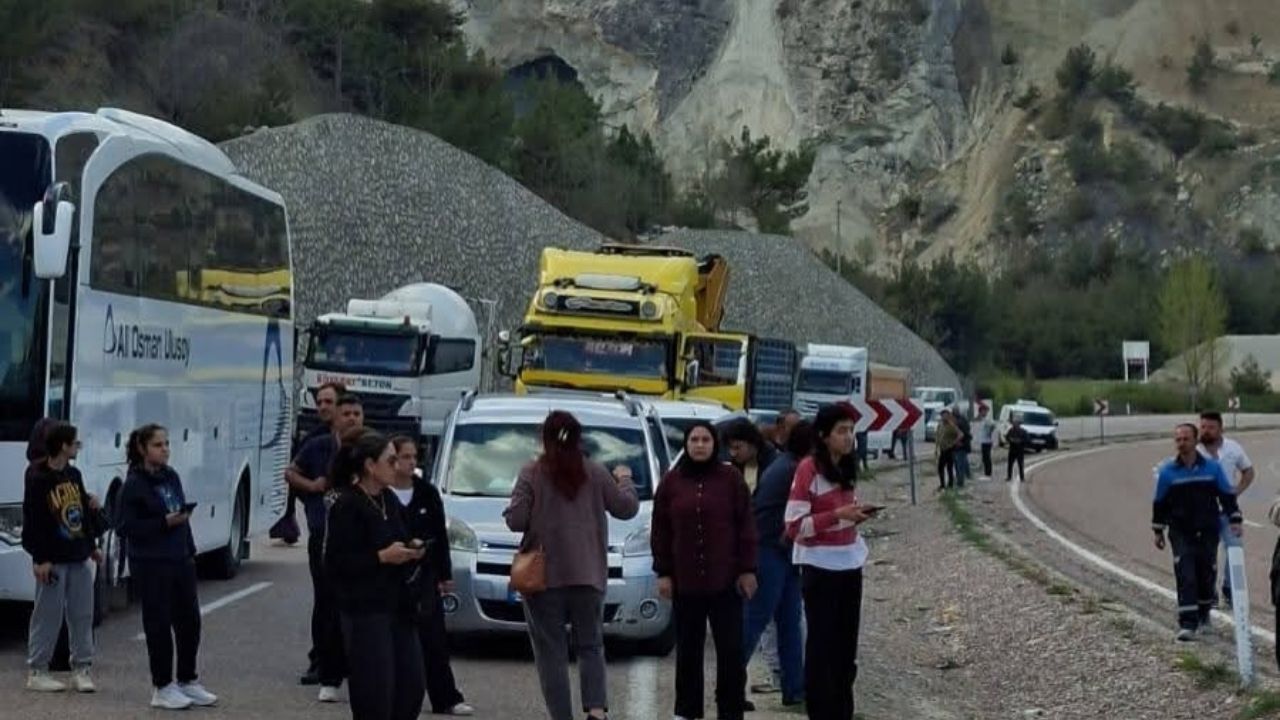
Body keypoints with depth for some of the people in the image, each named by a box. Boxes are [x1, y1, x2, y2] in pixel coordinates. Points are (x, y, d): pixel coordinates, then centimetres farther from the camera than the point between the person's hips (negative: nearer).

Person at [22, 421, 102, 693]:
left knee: (83, 615, 7)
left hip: (80, 558, 7)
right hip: (53, 559, -7)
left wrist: (92, 546, 17)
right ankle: (37, 671, 6)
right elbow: (32, 521, -14)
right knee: (47, 617, -1)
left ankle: (81, 668, 13)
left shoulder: (74, 475, 11)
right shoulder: (38, 479, -12)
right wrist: (40, 558, -17)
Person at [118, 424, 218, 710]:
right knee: (159, 624, -1)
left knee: (190, 620, 9)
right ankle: (163, 688, 8)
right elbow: (127, 527, -13)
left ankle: (188, 681, 22)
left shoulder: (171, 477, 10)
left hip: (180, 560, 7)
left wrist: (190, 552, 13)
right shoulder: (134, 485, -10)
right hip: (151, 565, -7)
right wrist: (164, 523, -21)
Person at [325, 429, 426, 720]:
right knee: (375, 696, -7)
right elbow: (335, 564, -17)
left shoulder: (389, 501, 12)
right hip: (365, 611, -8)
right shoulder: (346, 506, -13)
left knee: (412, 686, 8)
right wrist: (382, 557, -20)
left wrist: (411, 549, 6)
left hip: (398, 607, 8)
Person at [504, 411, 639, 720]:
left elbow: (515, 520, -9)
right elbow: (626, 508, 9)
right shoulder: (596, 473, 2)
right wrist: (624, 480, 28)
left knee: (551, 650, 4)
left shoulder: (532, 474, -5)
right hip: (587, 575, 2)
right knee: (591, 645, 11)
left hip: (544, 575, -2)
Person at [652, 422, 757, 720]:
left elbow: (745, 527, 0)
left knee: (731, 649, -1)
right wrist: (663, 572, 1)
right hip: (685, 581, 2)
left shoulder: (731, 479, 0)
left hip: (725, 580, -2)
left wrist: (747, 569, -4)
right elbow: (660, 531, 7)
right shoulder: (672, 481, 5)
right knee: (688, 650, 9)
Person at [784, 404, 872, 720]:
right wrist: (838, 515, -25)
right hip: (820, 567, -7)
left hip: (850, 565, 7)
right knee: (822, 644, -2)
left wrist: (856, 514, 5)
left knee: (846, 645, 10)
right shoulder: (808, 469, -13)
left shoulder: (846, 469, 10)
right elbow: (794, 526, -18)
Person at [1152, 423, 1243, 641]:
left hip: (1208, 532, 2)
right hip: (1181, 532, -2)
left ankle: (1204, 613, 35)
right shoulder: (1167, 471, -3)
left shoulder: (1213, 467, -1)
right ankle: (1187, 623, -15)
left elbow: (1227, 496, 6)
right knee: (1185, 575, -13)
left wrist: (1235, 520, -2)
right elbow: (1160, 503, 6)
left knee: (1207, 574, 10)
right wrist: (1158, 531, 8)